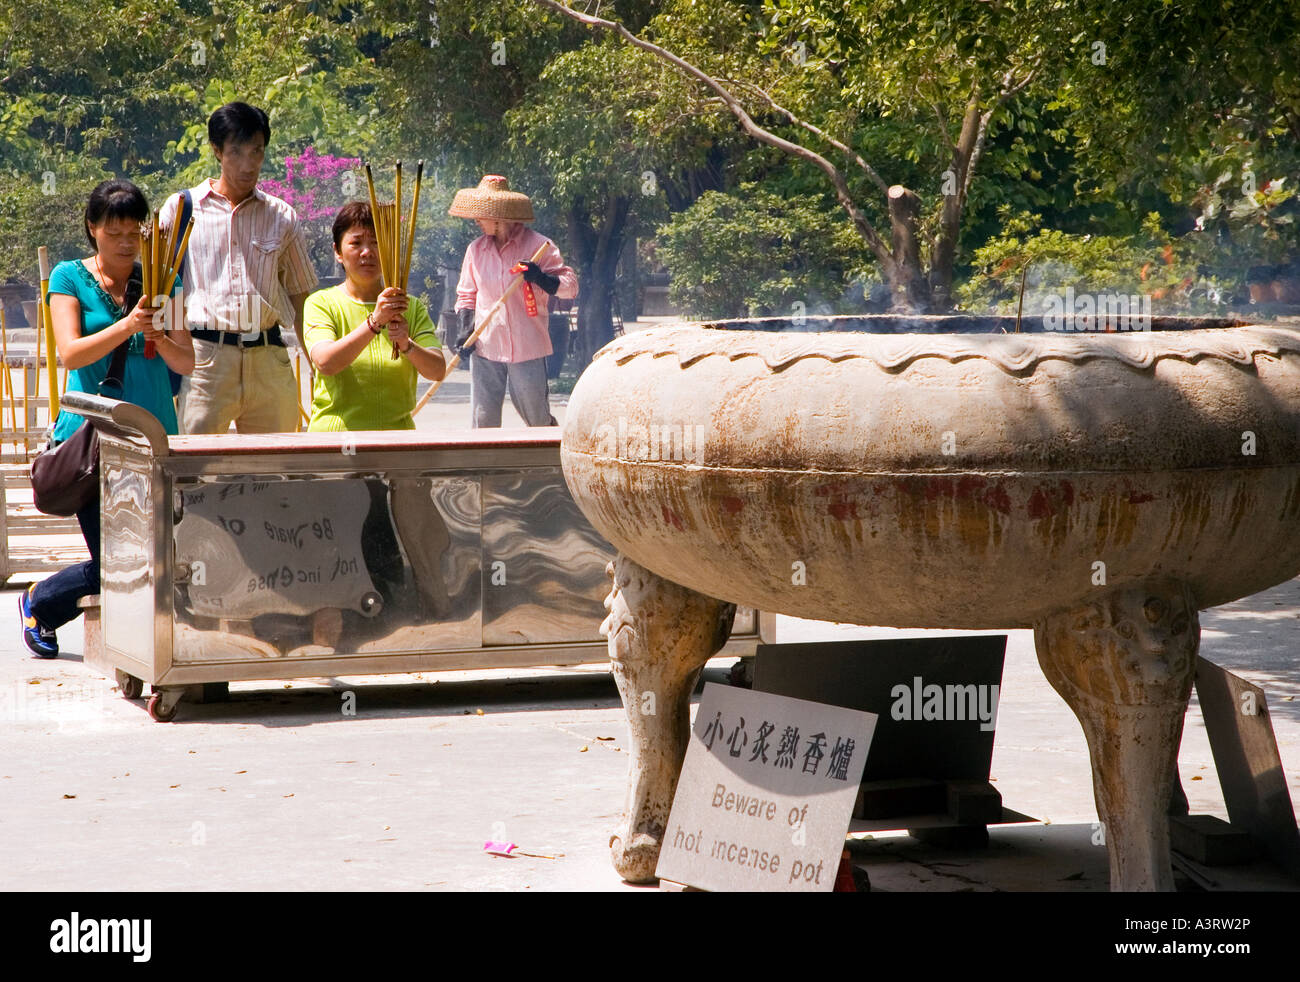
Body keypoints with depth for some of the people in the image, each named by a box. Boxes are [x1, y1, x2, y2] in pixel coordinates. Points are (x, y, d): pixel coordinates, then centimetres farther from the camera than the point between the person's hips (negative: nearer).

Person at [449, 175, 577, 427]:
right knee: (483, 418, -1)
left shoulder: (537, 245, -3)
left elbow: (570, 287, -4)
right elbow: (467, 293, 19)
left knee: (536, 417, 4)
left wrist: (540, 277, -22)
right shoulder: (476, 249, 9)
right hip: (486, 347, 3)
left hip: (527, 347, -3)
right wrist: (466, 329, 3)